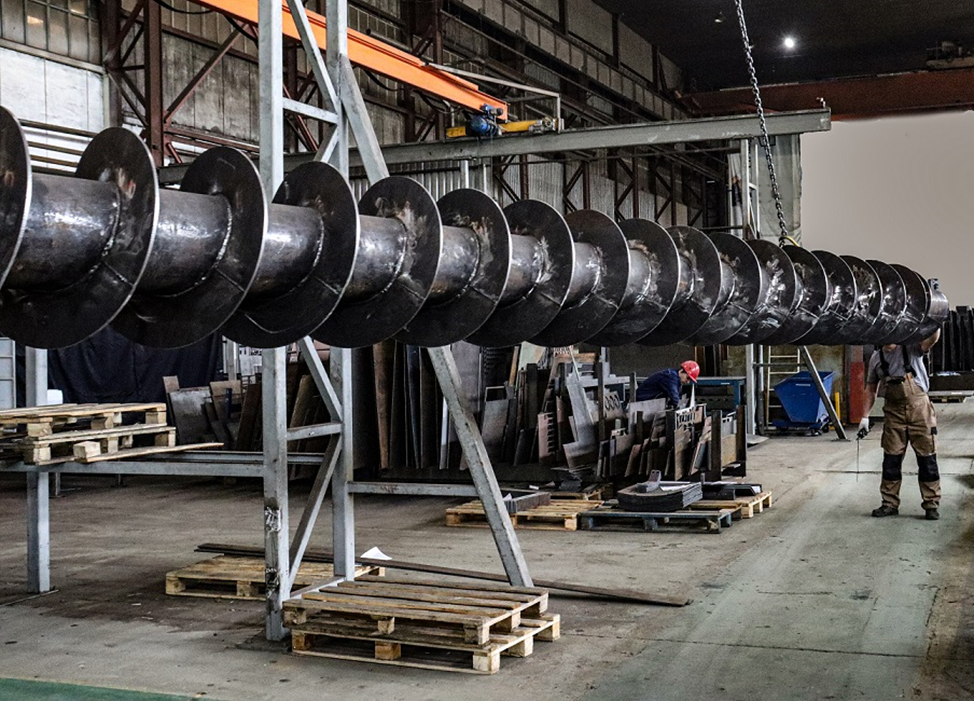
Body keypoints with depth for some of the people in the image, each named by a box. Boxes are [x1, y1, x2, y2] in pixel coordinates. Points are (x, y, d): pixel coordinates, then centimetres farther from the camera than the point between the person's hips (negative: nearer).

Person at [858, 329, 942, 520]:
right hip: (893, 411, 3)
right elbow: (870, 389, 12)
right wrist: (865, 417, 8)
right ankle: (890, 503, 16)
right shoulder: (876, 358, 7)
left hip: (919, 408, -3)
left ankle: (932, 504, 10)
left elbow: (931, 340, -25)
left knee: (927, 457, 0)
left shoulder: (911, 348, -4)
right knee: (891, 459, 6)